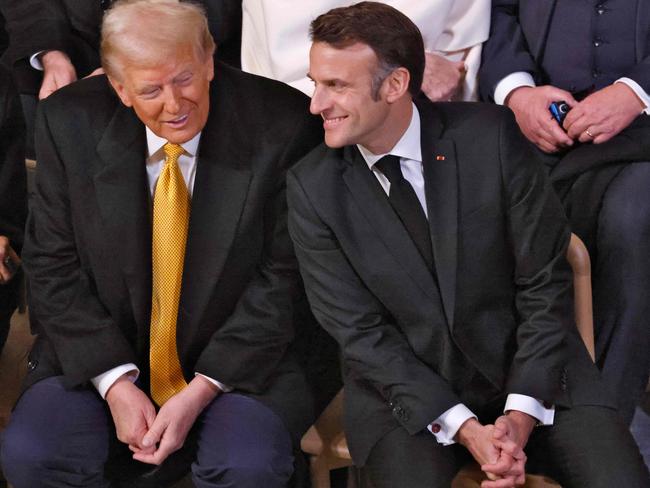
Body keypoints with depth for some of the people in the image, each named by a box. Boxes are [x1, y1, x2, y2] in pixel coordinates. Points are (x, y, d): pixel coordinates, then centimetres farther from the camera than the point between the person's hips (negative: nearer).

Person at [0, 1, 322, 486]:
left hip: (235, 364, -2)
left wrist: (201, 391, -15)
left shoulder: (282, 126, -13)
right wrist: (114, 382, -13)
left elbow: (283, 277, -9)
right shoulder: (70, 123, -6)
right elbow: (52, 265, -2)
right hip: (100, 358, 2)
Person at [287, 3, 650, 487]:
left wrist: (521, 416, -14)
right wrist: (465, 428, -16)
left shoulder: (491, 137, -9)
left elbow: (545, 284, -5)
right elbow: (361, 333, -6)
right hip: (406, 392, 0)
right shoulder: (312, 188, -7)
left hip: (532, 378, 0)